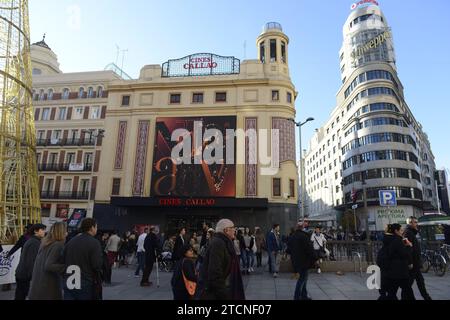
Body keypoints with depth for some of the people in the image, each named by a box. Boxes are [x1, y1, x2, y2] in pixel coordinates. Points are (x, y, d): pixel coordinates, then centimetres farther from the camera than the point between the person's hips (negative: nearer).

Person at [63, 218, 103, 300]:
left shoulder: (70, 241, 6)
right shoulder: (94, 243, -13)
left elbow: (63, 260, 10)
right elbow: (97, 265, -20)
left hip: (68, 282, 5)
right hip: (85, 284, -5)